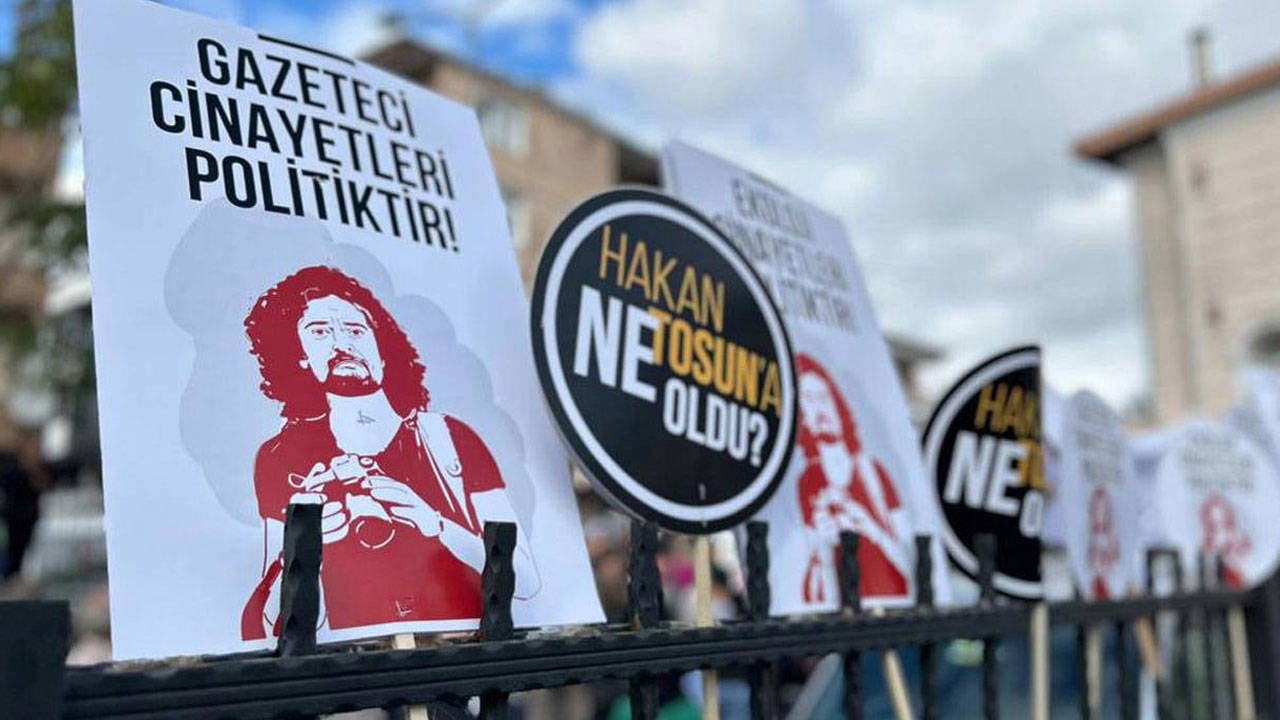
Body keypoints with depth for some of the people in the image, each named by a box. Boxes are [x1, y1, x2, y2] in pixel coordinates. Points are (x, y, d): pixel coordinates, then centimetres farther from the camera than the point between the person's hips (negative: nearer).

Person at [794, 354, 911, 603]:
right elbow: (816, 558, 3)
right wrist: (823, 548, -14)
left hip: (891, 592, 0)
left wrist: (872, 529, -12)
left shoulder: (872, 470, 5)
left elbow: (907, 553, 2)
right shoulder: (807, 482, 3)